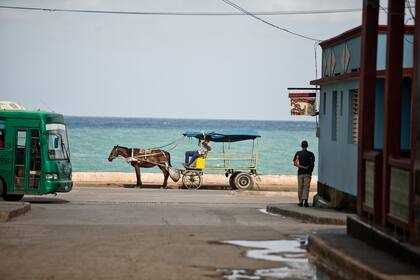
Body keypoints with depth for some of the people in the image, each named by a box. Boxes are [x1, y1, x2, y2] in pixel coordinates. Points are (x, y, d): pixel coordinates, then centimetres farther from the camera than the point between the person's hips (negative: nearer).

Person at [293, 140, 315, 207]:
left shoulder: (298, 153, 0)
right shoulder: (311, 154, 0)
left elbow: (295, 163, -9)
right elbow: (313, 164, 1)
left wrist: (303, 167, -10)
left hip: (300, 172, 0)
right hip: (308, 173, 0)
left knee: (300, 188, 8)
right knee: (306, 187, -2)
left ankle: (301, 202, 10)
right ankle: (305, 200, -18)